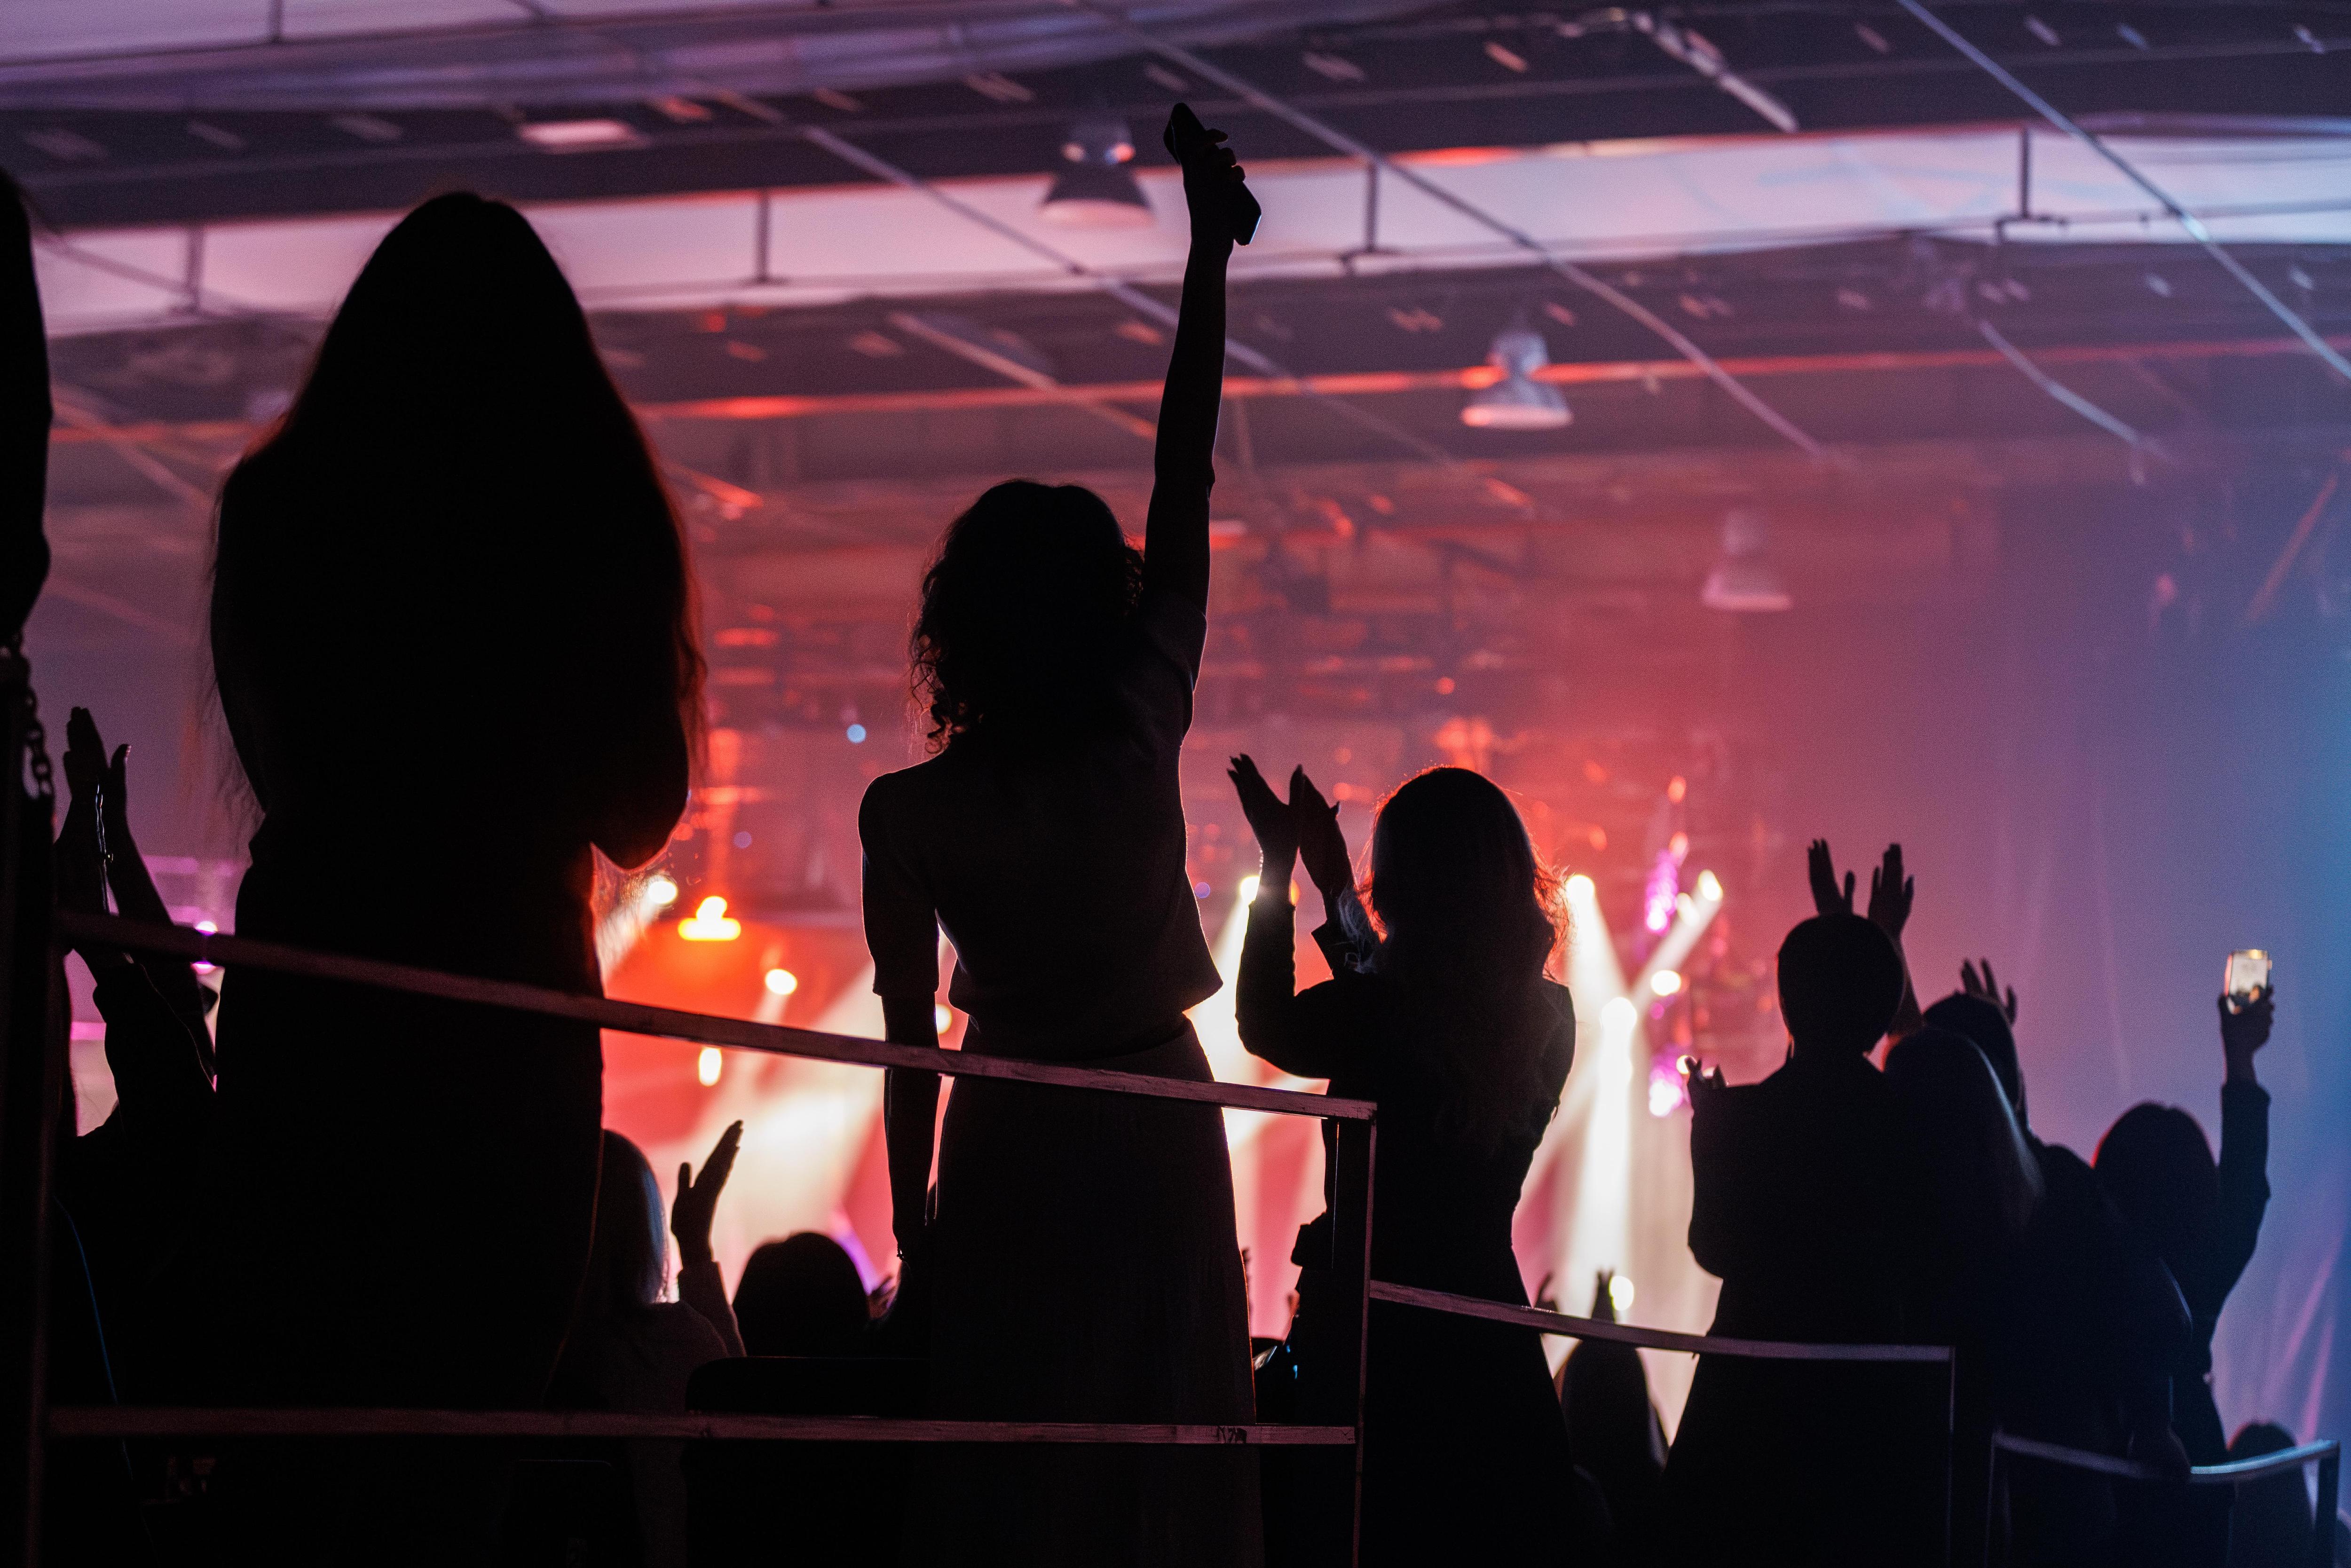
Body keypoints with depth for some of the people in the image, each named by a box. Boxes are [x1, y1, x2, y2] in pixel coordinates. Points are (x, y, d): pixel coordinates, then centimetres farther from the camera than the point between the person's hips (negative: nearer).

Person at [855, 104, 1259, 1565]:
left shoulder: (909, 813, -9)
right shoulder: (1143, 736, -9)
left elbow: (912, 1042, -4)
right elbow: (1189, 481, -3)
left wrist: (912, 1238, 5)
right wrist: (1211, 246, 2)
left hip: (1009, 1149, 0)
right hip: (1161, 1129, 1)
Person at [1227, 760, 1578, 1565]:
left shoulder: (1374, 1014, -17)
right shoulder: (1549, 1017, 0)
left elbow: (1266, 1026, 5)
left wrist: (1278, 864, 13)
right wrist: (1332, 885, 27)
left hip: (1369, 1326, -5)